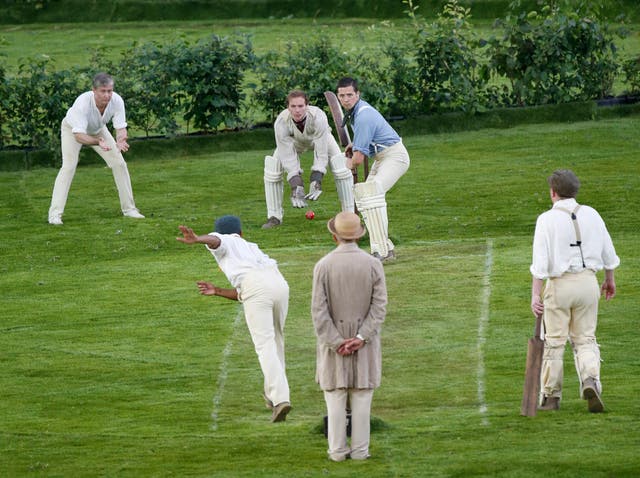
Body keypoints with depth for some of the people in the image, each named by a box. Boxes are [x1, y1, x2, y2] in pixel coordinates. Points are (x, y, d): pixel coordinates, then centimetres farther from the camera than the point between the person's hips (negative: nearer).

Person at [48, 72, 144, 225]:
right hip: (73, 129, -5)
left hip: (97, 129, 5)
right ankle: (55, 214, -21)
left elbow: (121, 128, -27)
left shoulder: (117, 101, -30)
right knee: (69, 166, -21)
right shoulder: (82, 103, -43)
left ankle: (129, 208, 13)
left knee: (119, 163, -1)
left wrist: (120, 141, -51)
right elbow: (78, 135, -45)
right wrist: (98, 142, -63)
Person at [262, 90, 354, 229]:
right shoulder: (281, 122, -37)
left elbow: (321, 154, -37)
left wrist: (316, 182, -45)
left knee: (341, 168, -19)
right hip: (294, 142, 1)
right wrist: (296, 186, -40)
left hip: (320, 138, -1)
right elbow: (288, 157, -33)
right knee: (272, 170, -15)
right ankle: (274, 217, 1)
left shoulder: (318, 117, -42)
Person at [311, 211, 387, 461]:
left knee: (336, 396, 7)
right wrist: (361, 338, -15)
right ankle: (360, 449, 8)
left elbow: (319, 311, -14)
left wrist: (337, 343, -12)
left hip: (333, 339, -1)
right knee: (362, 395, 8)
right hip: (364, 342, 1)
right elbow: (379, 305, -13)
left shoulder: (323, 266, -11)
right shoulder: (373, 264, -8)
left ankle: (337, 449, 8)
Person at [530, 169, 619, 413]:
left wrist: (535, 294, -16)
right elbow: (608, 251, 10)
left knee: (554, 341, 7)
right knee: (584, 339, 11)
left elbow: (540, 260, -15)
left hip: (559, 285, -3)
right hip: (588, 282, 3)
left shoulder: (547, 219, -9)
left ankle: (551, 396, 13)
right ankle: (590, 379, -15)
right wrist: (609, 279, 26)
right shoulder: (591, 215, 3)